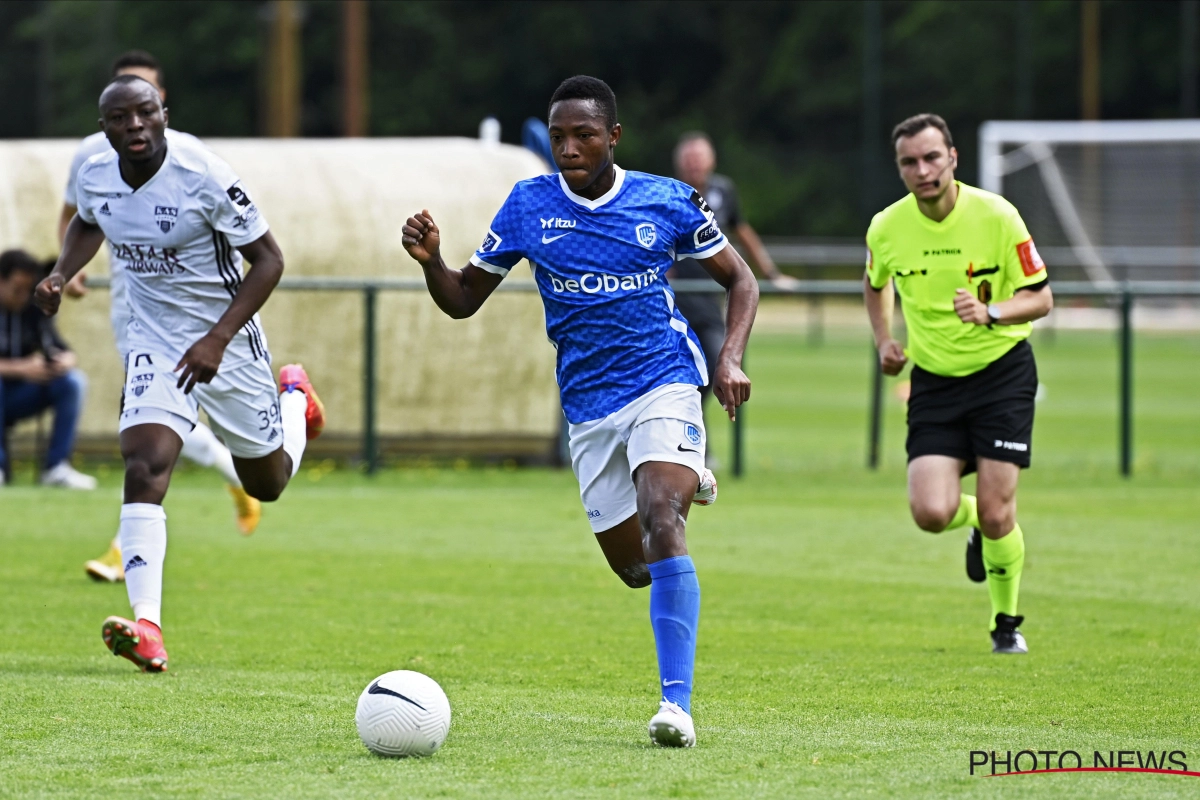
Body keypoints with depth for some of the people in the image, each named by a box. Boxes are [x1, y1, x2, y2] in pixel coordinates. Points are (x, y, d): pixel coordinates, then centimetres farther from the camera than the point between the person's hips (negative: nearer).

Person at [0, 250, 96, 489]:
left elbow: (62, 351, -1)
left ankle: (56, 467, -15)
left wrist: (65, 360, -25)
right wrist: (22, 369, -35)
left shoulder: (34, 310, 1)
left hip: (20, 399, 5)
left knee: (73, 380, -17)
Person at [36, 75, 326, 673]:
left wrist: (217, 339, -25)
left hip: (227, 342, -3)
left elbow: (267, 259, -16)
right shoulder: (95, 175, -7)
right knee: (144, 469, -21)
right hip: (155, 344, 3)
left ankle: (294, 399, 50)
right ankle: (147, 628, -28)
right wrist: (61, 274, -2)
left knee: (266, 482, 15)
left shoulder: (204, 175, -23)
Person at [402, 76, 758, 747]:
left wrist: (731, 358, -9)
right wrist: (430, 260, -16)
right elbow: (463, 300, 6)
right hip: (589, 408, 4)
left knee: (662, 528, -27)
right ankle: (687, 483, 50)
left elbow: (740, 280, 8)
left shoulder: (669, 202, -4)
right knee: (634, 566, 13)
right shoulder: (528, 206, 0)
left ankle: (678, 703, -30)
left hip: (663, 385, -3)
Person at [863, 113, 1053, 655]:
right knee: (931, 513, -15)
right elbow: (875, 283, 18)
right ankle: (978, 523, 24)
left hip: (1002, 372, -2)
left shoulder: (996, 216, -14)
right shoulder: (886, 228, -6)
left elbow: (1040, 297, -9)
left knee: (996, 514, -9)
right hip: (934, 381, 2)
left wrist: (991, 312, -28)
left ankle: (1006, 621, 17)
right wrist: (884, 341, 4)